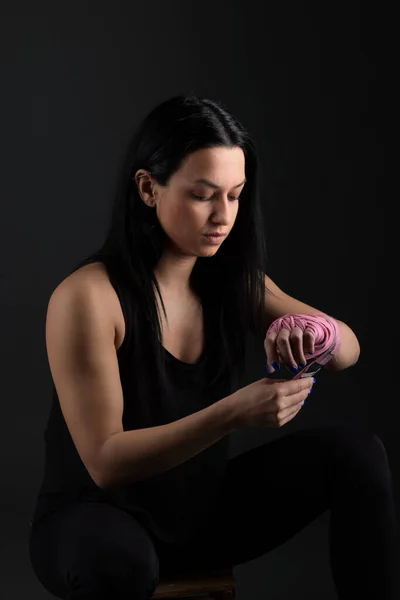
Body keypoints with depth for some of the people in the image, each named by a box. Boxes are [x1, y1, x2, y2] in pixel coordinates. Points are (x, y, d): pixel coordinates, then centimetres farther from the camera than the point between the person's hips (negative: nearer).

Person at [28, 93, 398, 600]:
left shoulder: (233, 282, -2)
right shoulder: (87, 296, -21)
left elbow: (348, 350, 0)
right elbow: (106, 462, -23)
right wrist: (233, 414, -34)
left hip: (203, 507, 6)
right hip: (99, 518, -5)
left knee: (356, 452, -11)